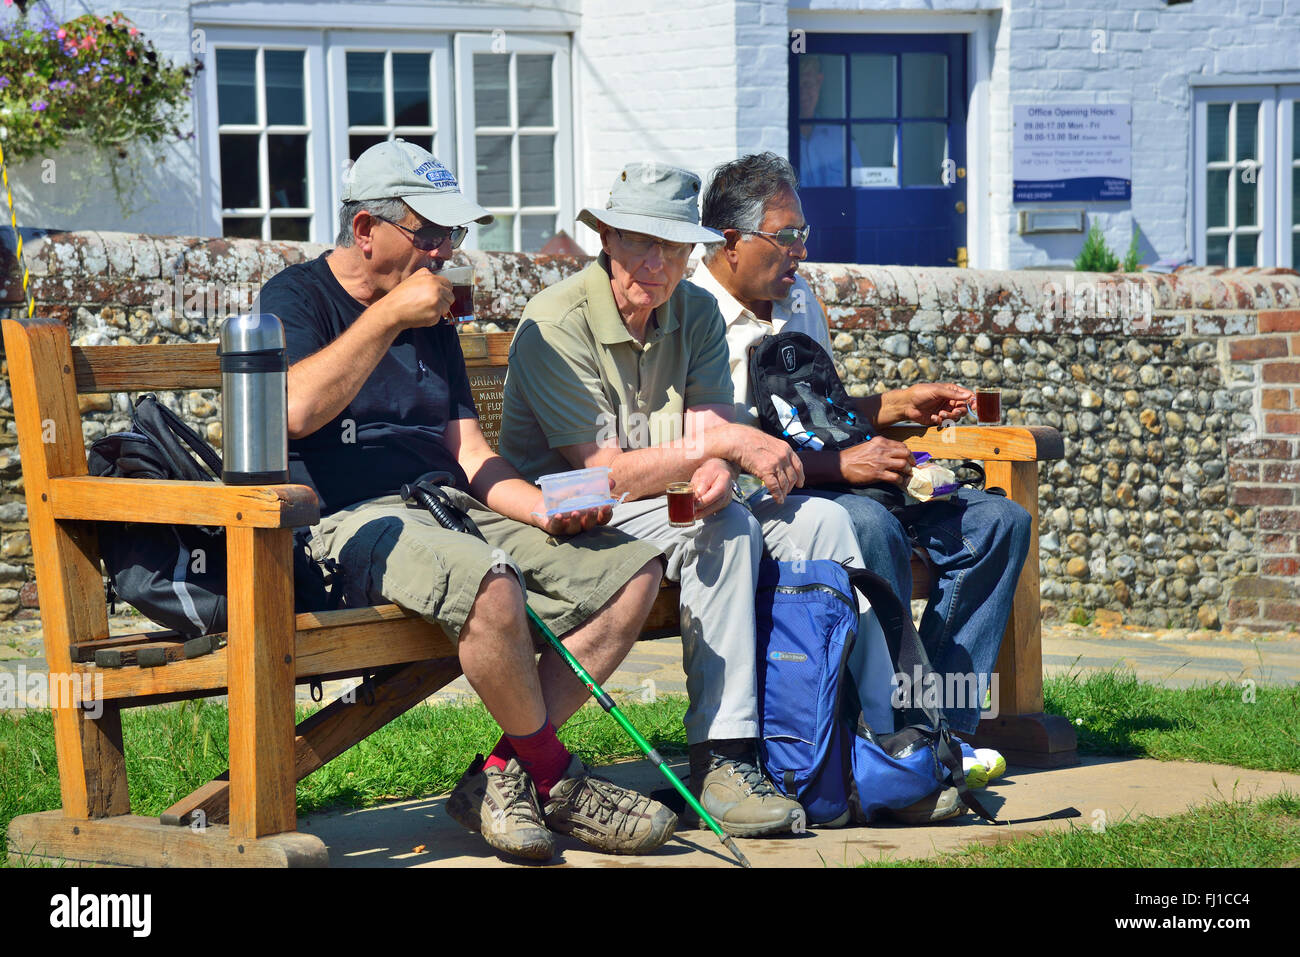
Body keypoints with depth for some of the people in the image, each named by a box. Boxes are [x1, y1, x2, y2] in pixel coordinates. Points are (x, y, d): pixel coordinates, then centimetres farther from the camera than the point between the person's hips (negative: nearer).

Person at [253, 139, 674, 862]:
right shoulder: (298, 298, 2)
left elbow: (470, 457, 17)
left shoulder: (432, 322, 23)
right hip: (355, 522, -8)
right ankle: (555, 779, -15)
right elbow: (297, 409, -19)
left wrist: (548, 509, -2)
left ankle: (503, 775, -12)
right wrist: (387, 316, -13)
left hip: (454, 509, 8)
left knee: (634, 569, -9)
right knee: (489, 581, -38)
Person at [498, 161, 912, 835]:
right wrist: (723, 444, -24)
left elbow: (712, 427, -4)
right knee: (727, 529, -31)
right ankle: (720, 758, -33)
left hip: (671, 505, 7)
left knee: (820, 520, -13)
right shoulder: (556, 323, -15)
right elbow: (604, 473, -20)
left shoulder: (695, 312, 7)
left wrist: (717, 474, -28)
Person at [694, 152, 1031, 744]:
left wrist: (900, 405, 13)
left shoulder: (799, 300, 19)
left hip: (824, 485, 9)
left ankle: (942, 723, -11)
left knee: (997, 521, -5)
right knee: (869, 527, -38)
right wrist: (839, 464, -21)